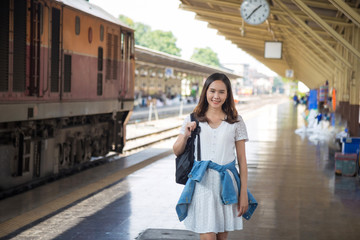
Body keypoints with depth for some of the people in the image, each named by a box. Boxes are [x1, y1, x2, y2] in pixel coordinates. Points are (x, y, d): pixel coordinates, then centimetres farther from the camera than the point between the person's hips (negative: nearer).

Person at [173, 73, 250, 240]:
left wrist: (244, 193, -1)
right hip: (202, 184, -1)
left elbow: (242, 159, 4)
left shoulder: (236, 122, 4)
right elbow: (177, 152, 12)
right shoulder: (193, 120, 5)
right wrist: (185, 135, -9)